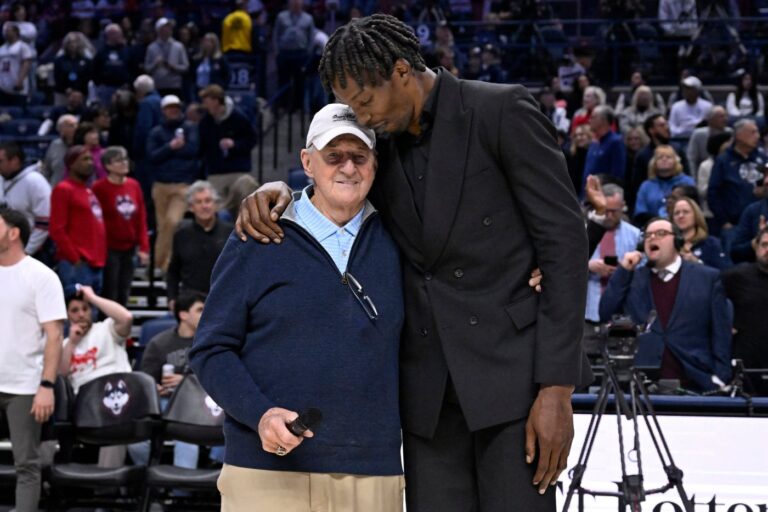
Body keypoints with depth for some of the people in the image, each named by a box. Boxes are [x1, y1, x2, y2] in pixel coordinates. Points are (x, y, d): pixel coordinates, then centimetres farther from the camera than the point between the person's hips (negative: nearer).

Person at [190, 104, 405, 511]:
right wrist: (260, 414, -13)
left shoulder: (395, 243, 11)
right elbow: (211, 350, 2)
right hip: (266, 475, -2)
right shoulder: (256, 242, 4)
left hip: (373, 477, 2)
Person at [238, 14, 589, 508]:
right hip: (429, 387, 5)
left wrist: (557, 387, -14)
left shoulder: (501, 111, -6)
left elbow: (564, 240, -9)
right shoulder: (383, 145, 11)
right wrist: (277, 191, -2)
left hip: (512, 370, -5)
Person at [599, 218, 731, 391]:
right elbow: (606, 315, 5)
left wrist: (719, 378, -5)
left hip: (694, 382, -1)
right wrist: (623, 271, 1)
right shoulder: (631, 278, 14)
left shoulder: (707, 277, 7)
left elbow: (721, 332, 4)